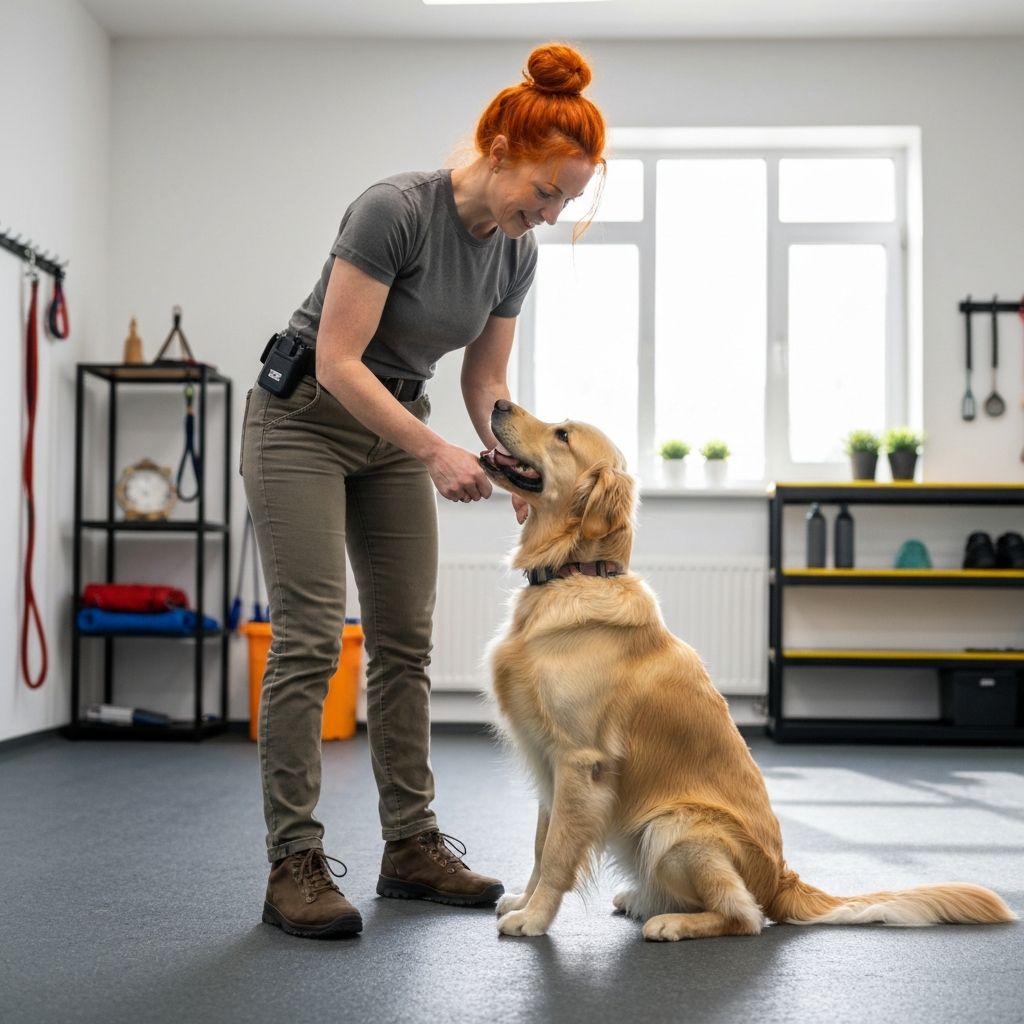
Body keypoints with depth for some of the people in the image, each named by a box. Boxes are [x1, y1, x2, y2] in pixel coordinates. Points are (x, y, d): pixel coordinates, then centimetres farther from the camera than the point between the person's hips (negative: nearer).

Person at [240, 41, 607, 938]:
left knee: (406, 640, 4)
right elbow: (337, 362, -25)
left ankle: (412, 845, 12)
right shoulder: (395, 209, -24)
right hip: (304, 419, -7)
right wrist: (436, 452, -29)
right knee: (310, 638, -12)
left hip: (394, 429, 7)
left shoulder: (517, 250, -3)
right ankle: (294, 863, -7)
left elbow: (487, 383, 5)